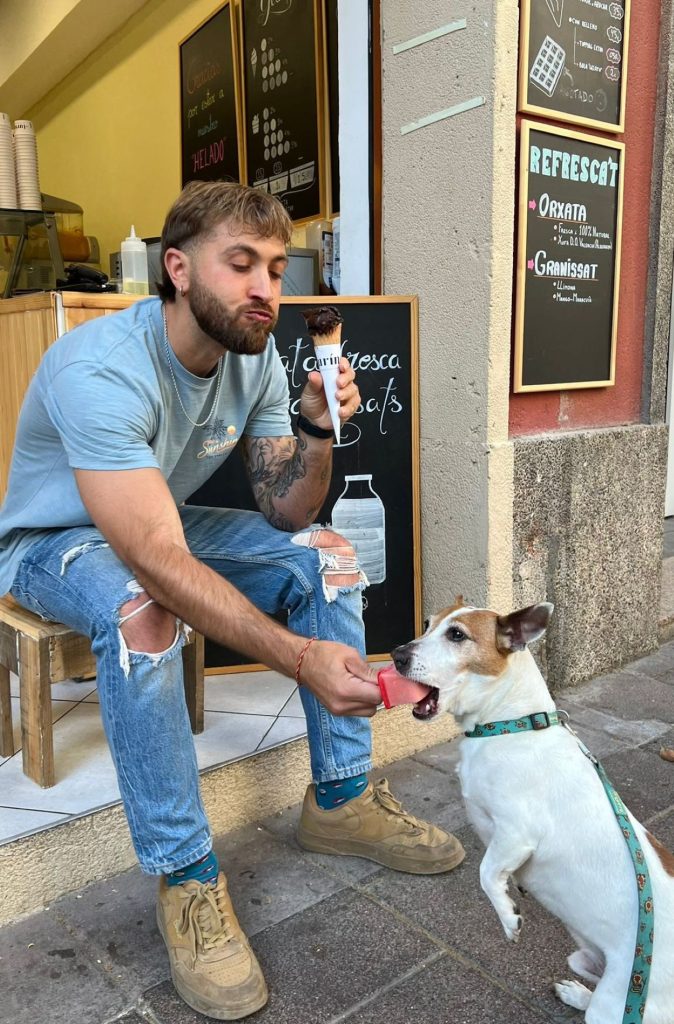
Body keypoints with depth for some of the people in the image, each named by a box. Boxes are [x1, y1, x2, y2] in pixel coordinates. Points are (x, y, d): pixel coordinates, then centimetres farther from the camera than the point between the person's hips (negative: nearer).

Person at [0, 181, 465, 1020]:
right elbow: (158, 562, -41)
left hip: (166, 524, 7)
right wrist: (302, 657, -49)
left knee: (327, 554, -10)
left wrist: (317, 428, -28)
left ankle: (340, 800, -1)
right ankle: (185, 878, -21)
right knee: (142, 613, -39)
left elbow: (285, 514, -9)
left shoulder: (257, 355, -11)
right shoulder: (101, 369, -33)